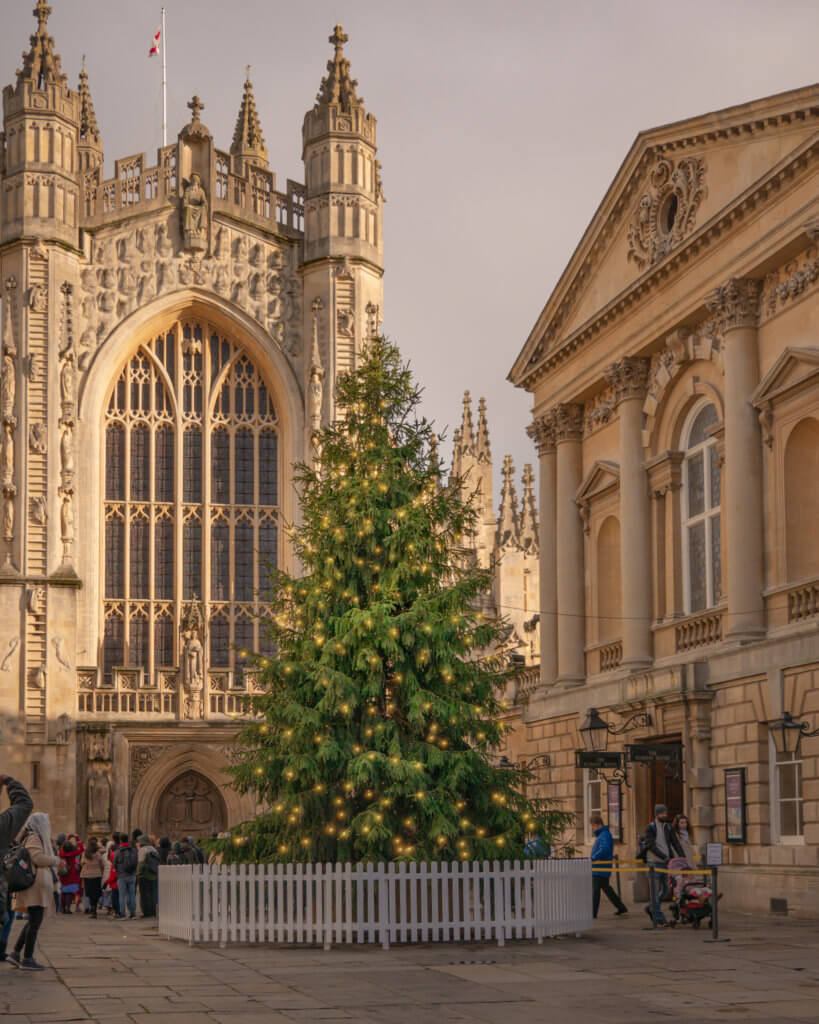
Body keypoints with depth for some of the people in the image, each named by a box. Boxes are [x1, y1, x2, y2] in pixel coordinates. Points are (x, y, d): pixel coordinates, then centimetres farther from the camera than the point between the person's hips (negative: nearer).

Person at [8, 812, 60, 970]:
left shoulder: (32, 838, 19)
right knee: (35, 922, -7)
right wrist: (55, 860, -9)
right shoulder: (34, 838, -11)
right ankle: (27, 959, -5)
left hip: (36, 886, 10)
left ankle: (16, 953, 14)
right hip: (36, 884, -10)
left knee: (33, 921, 14)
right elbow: (38, 858, -23)